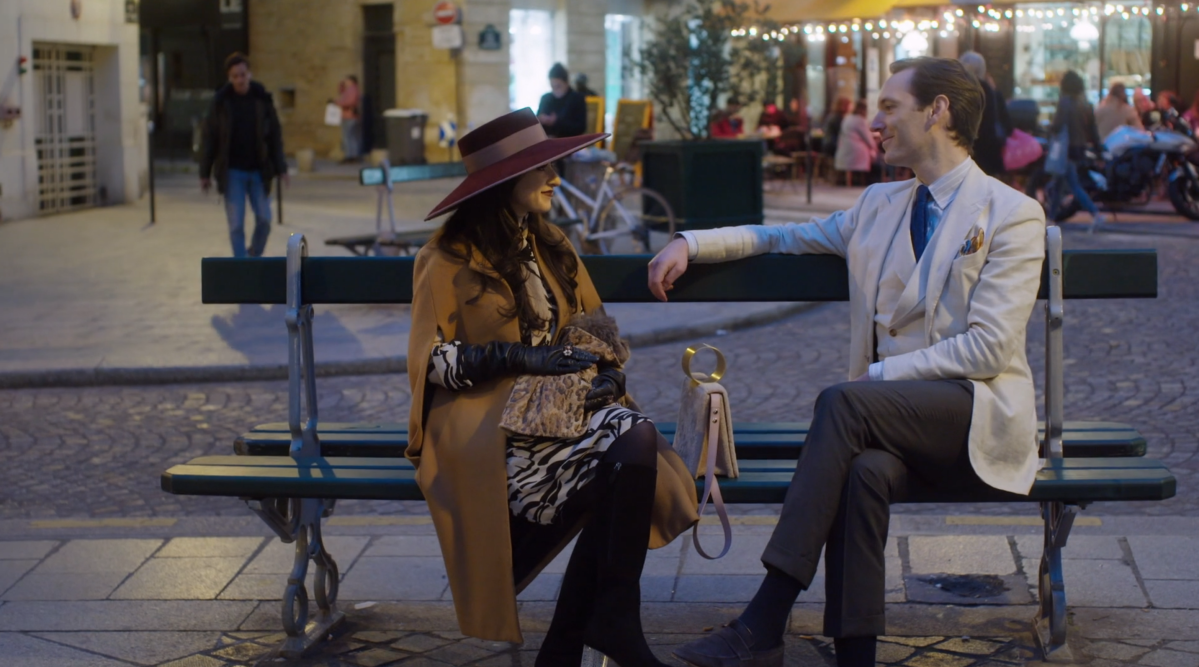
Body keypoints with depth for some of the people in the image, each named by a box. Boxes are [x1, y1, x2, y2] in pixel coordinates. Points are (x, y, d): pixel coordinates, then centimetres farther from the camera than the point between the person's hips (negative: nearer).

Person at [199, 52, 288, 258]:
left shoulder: (263, 100, 1)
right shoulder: (221, 102, -3)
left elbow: (275, 136, 4)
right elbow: (210, 139, 0)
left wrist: (280, 169, -1)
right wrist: (205, 173, -2)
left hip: (258, 170, 1)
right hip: (232, 172, -1)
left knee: (264, 219, 2)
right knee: (236, 224, -3)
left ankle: (255, 255, 27)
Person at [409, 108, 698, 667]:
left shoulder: (551, 247, 19)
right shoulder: (448, 259, 0)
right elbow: (429, 361, -6)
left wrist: (610, 372, -4)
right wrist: (518, 356, -19)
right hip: (482, 417, -6)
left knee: (636, 437, -29)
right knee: (625, 444, -32)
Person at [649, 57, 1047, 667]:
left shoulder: (1011, 215, -1)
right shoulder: (878, 206, 20)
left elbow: (988, 348, -10)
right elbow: (782, 237, 29)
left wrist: (877, 377, -13)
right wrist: (691, 244, 14)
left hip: (979, 416, -4)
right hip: (897, 416, 5)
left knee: (841, 402, -32)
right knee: (863, 471, -33)